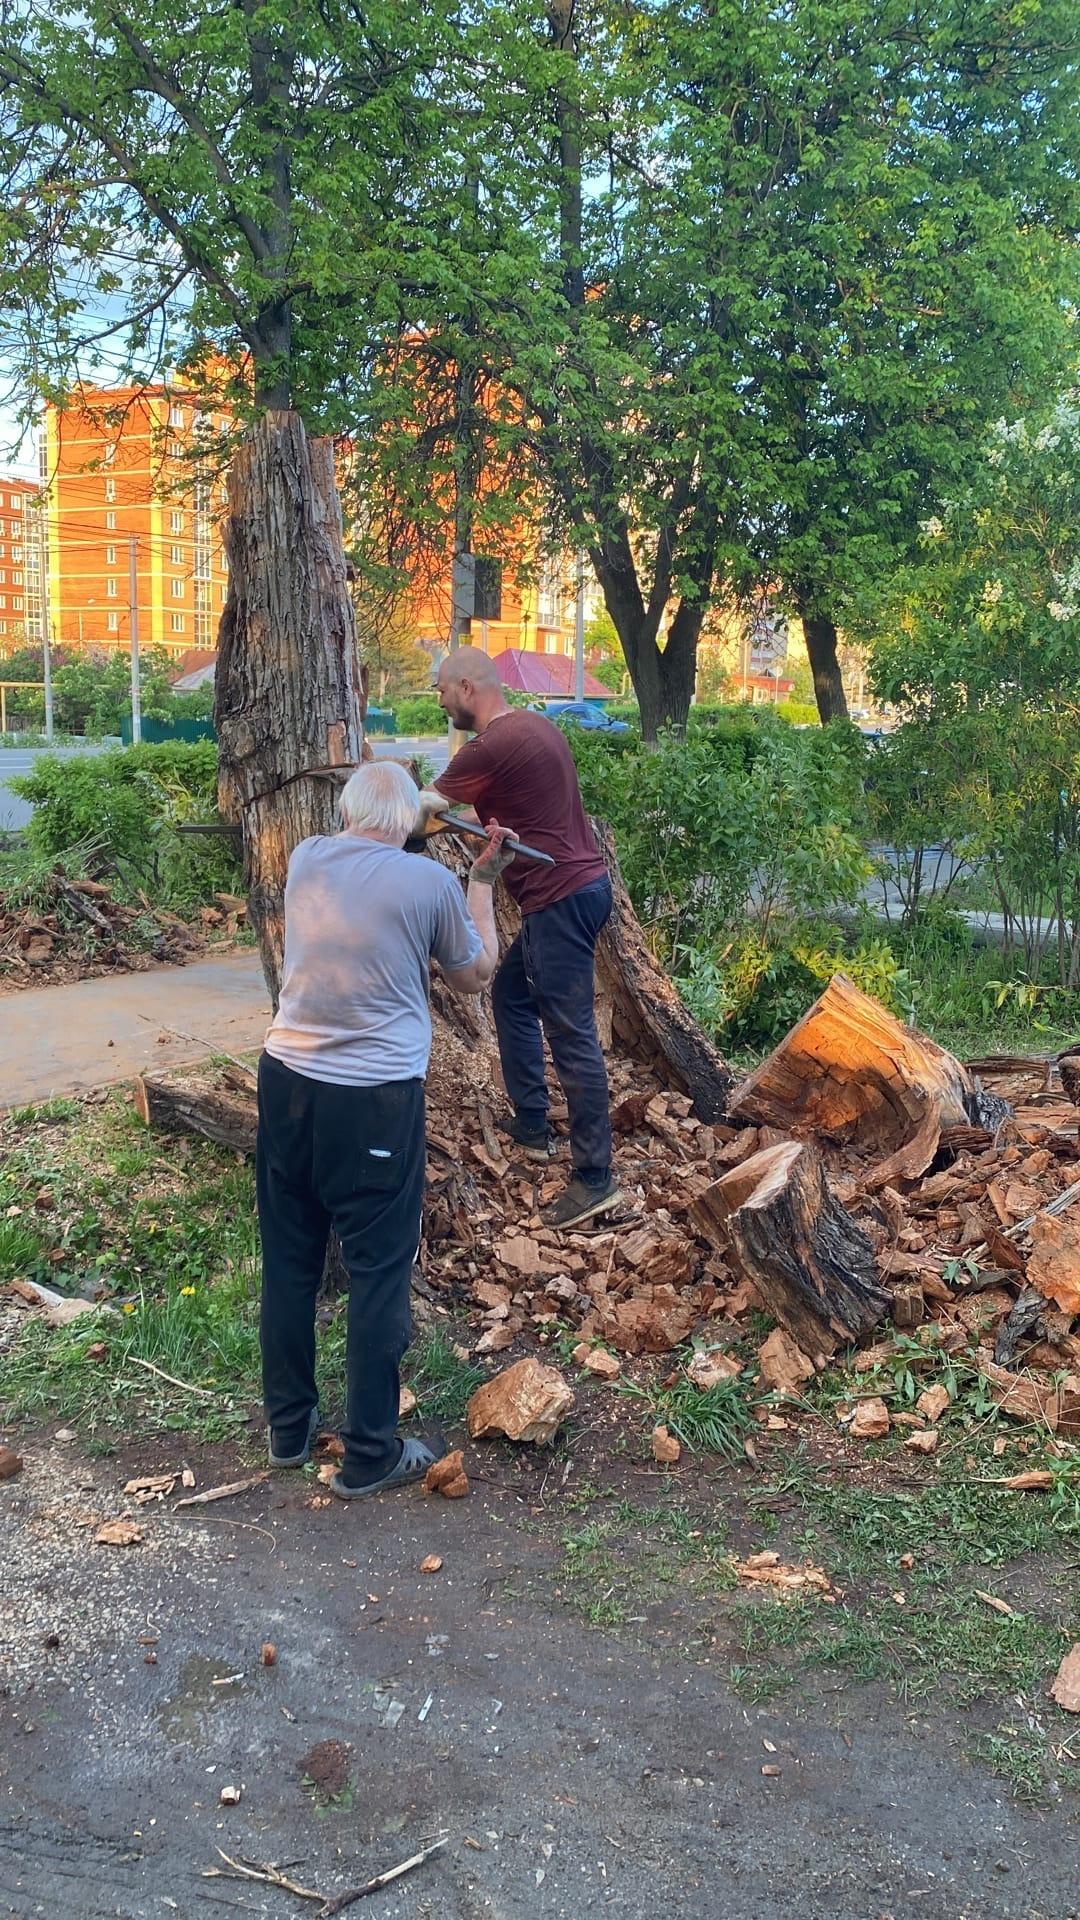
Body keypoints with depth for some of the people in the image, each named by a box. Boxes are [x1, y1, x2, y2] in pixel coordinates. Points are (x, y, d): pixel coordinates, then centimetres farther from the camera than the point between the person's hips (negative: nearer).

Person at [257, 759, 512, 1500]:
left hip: (288, 1081, 5)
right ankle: (370, 1454, 14)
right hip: (376, 1099, -5)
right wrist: (483, 882, 14)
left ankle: (290, 1426, 29)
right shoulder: (430, 881, -10)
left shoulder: (306, 859, 3)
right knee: (380, 1272, 6)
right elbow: (477, 975, 6)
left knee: (289, 1261, 16)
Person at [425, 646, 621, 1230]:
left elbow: (421, 808, -9)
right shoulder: (535, 725, 15)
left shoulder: (493, 746, -16)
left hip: (562, 897, -11)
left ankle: (594, 1178, -5)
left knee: (571, 1034, -8)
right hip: (571, 887, 11)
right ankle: (530, 1126, 29)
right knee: (511, 993, 22)